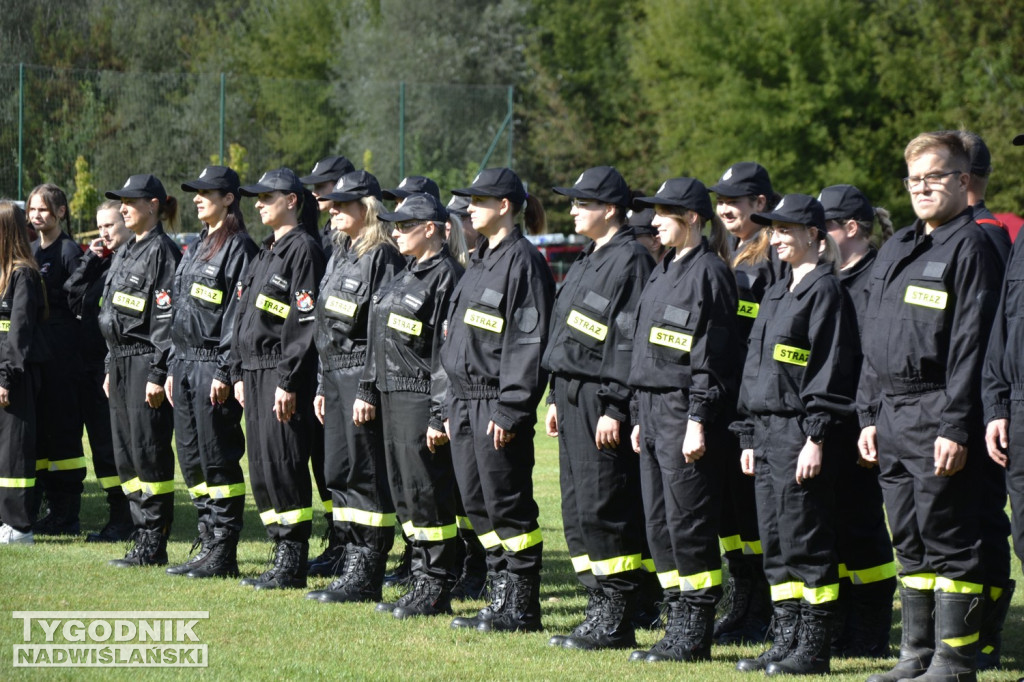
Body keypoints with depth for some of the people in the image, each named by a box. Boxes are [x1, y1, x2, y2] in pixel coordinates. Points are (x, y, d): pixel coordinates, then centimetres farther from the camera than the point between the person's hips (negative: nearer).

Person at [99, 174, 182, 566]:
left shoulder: (162, 251, -11)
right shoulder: (124, 253, 18)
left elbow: (166, 317, -16)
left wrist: (158, 374, -20)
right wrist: (111, 369, 19)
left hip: (146, 361, -10)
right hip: (122, 362, 10)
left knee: (149, 453, -7)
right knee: (125, 455, 9)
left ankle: (153, 546, -2)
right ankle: (143, 540, 15)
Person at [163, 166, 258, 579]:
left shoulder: (240, 249, -10)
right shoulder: (196, 248, 17)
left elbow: (238, 314, -15)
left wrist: (226, 373, -19)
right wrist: (173, 367, 16)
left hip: (214, 366, -9)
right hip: (185, 363, 9)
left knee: (218, 459, -6)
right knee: (191, 459, 10)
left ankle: (224, 555, -2)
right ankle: (208, 542, 17)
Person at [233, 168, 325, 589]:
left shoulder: (303, 248, -11)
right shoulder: (267, 251, 18)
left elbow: (305, 321, -17)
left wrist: (289, 383, -20)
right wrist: (240, 373, 15)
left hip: (283, 370, -9)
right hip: (255, 370, 9)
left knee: (282, 465, -8)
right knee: (261, 469, 9)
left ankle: (292, 565, -3)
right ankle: (283, 553, 15)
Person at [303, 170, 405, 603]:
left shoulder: (383, 257, -12)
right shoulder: (340, 256, 17)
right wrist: (322, 386, 18)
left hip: (363, 375, -9)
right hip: (335, 376, 9)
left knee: (366, 475, -5)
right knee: (338, 473, 10)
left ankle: (366, 577, 0)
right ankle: (353, 564, 17)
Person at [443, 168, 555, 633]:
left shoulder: (523, 262, -11)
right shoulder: (479, 261, 17)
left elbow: (528, 341, -17)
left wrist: (510, 410, -20)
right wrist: (453, 408, 18)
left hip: (499, 402, -9)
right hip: (466, 400, 9)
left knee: (509, 506, -4)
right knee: (478, 506, 10)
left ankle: (522, 608, 2)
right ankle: (502, 598, 17)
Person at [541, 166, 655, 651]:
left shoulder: (631, 261, -12)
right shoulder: (587, 262, 18)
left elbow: (630, 342, -17)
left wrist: (616, 409, -20)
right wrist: (557, 399, 19)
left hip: (602, 402, -10)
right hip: (573, 397, 10)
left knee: (603, 510, -8)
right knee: (577, 509, 10)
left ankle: (616, 621, -3)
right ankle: (601, 610, 15)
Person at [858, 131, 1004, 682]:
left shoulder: (972, 248, -7)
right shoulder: (895, 249, 18)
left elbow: (971, 345, -14)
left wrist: (955, 427, -19)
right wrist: (869, 416, 15)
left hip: (937, 416, -8)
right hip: (891, 417, 8)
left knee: (947, 540, -4)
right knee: (909, 543, 12)